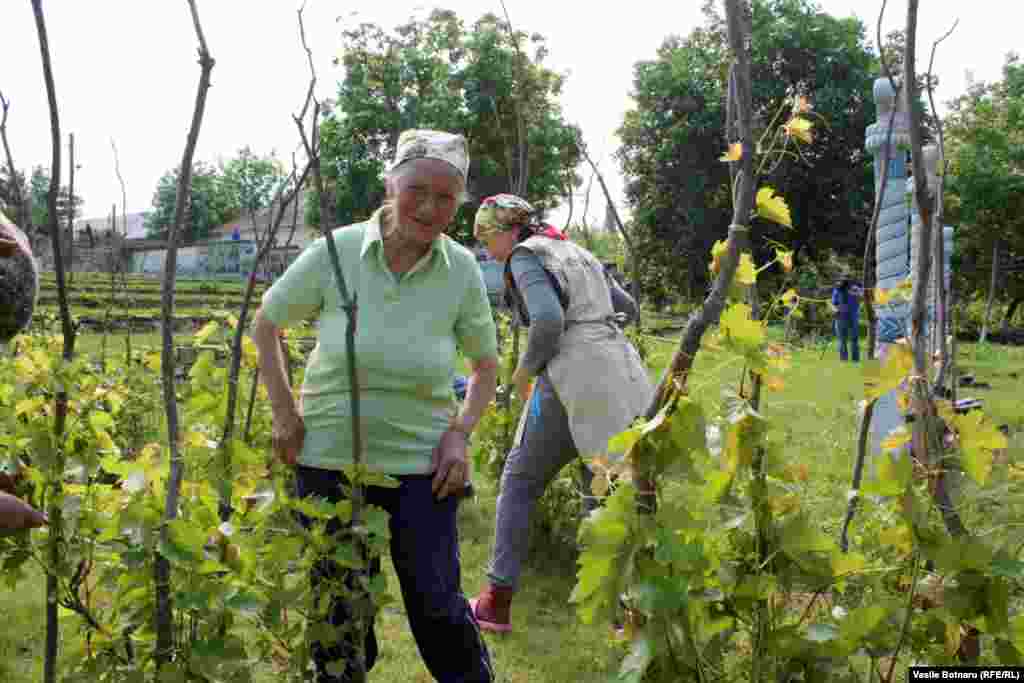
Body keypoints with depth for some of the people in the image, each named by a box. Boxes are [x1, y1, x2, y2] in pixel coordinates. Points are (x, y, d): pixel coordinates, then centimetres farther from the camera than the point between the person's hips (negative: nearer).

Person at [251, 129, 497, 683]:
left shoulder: (462, 270, -6)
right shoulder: (336, 250, -10)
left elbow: (486, 364, 9)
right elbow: (264, 325, 4)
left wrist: (460, 431, -6)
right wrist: (284, 414, -1)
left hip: (420, 463, 0)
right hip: (328, 456, 0)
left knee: (437, 604, 3)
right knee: (337, 608, 13)